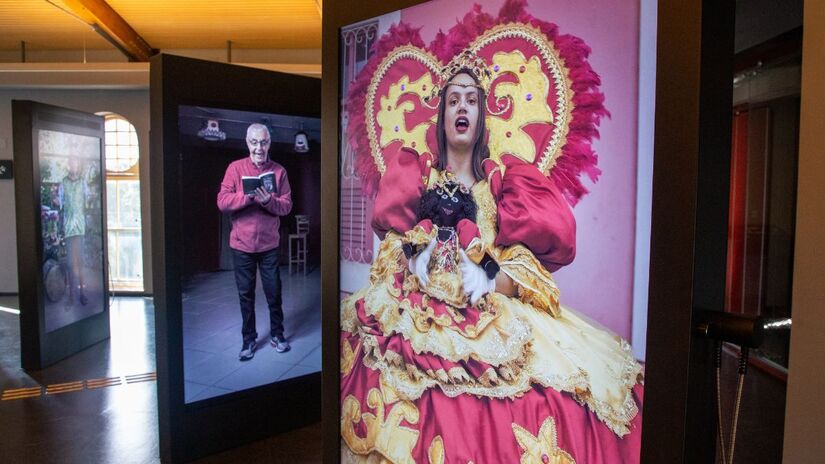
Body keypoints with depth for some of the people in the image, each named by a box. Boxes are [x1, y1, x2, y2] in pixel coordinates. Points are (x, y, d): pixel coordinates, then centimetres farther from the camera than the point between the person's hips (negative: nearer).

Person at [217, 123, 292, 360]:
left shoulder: (279, 171, -1)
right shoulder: (235, 168, -3)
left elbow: (287, 206, -5)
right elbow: (222, 202, -11)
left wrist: (268, 200, -24)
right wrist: (249, 196, -24)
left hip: (269, 243, 0)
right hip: (242, 243, 0)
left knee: (274, 292, 8)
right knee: (246, 294, 9)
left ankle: (277, 334, 25)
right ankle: (249, 339, 23)